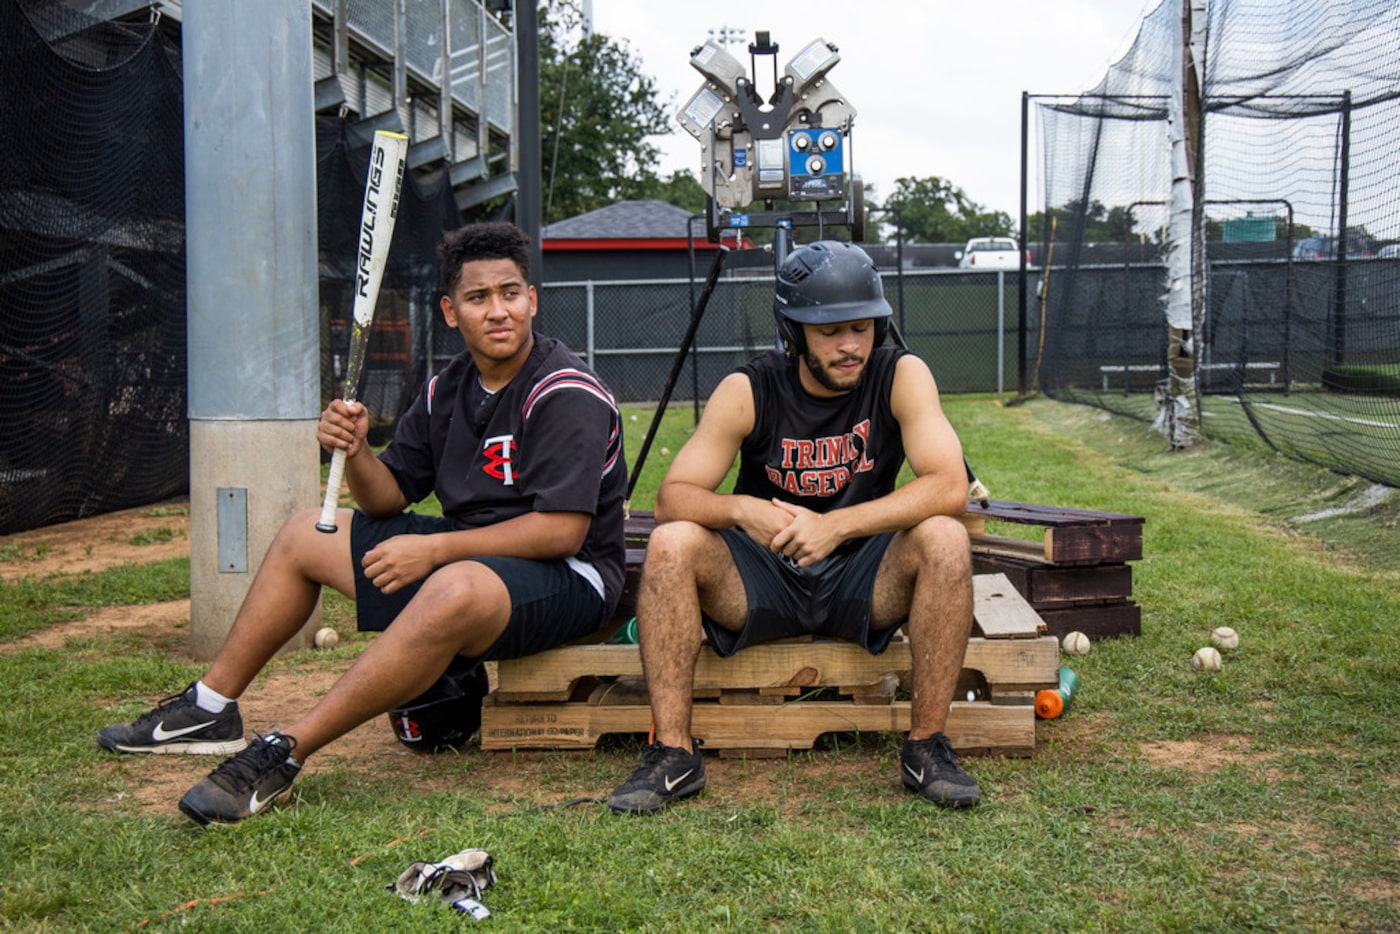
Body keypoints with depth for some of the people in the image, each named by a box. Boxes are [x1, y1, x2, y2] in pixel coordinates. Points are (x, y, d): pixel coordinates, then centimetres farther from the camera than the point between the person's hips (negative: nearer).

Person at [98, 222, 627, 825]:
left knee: (456, 589, -43)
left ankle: (283, 753, -34)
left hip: (564, 576, -9)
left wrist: (437, 548, -24)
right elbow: (388, 499, 10)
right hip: (465, 553, 9)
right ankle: (210, 708, 14)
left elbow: (562, 530, -26)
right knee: (305, 534, 12)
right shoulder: (447, 389, 7)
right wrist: (357, 454, -13)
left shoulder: (566, 396, -18)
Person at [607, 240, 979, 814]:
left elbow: (949, 487, -24)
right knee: (671, 544, -27)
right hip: (762, 581, 1)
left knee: (945, 539, -29)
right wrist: (741, 510, -36)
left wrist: (836, 525, -35)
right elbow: (671, 498, -14)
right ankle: (674, 752, -19)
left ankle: (926, 745, -19)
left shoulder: (900, 377, -10)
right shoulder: (748, 390, -10)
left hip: (862, 580, 0)